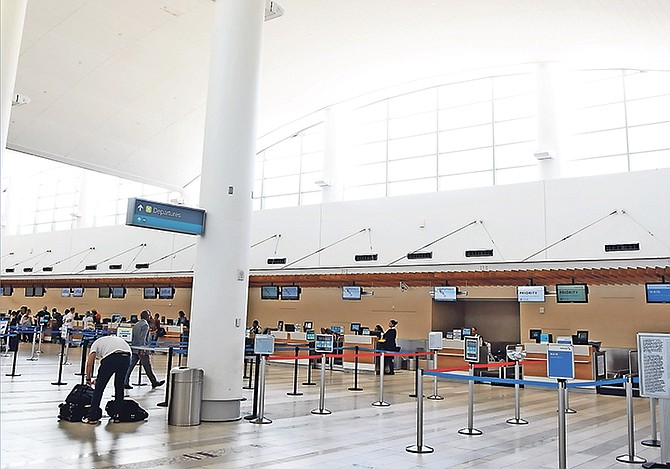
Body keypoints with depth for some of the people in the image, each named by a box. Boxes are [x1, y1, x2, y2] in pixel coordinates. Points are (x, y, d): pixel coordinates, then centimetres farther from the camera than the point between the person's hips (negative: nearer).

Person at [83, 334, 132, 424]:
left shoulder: (96, 343, 28)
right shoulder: (116, 339, 41)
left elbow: (89, 363, 11)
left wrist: (88, 379, 25)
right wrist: (99, 379, 42)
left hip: (111, 358, -5)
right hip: (126, 357, 5)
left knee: (99, 388, 12)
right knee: (119, 387, 22)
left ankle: (93, 417, 16)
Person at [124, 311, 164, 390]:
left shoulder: (136, 324, 15)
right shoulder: (145, 325, -11)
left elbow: (133, 337, 18)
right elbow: (143, 338, -20)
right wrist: (142, 350, -23)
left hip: (134, 349, 8)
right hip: (142, 349, -8)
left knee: (130, 366, 4)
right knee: (148, 368, 3)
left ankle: (125, 383, 1)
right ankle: (154, 382, 14)